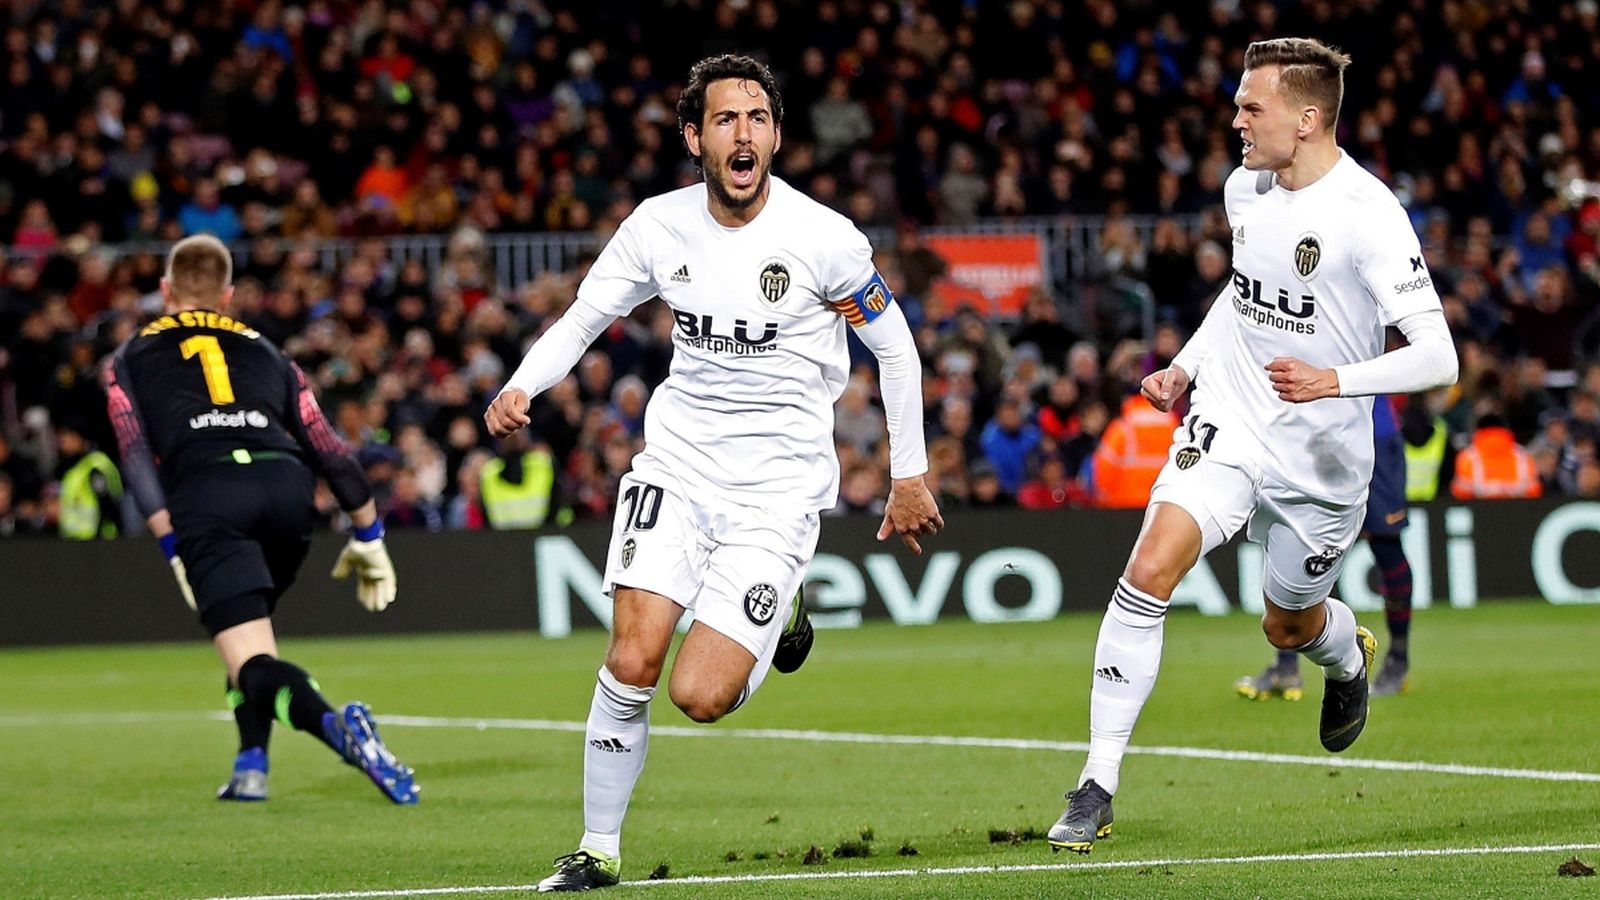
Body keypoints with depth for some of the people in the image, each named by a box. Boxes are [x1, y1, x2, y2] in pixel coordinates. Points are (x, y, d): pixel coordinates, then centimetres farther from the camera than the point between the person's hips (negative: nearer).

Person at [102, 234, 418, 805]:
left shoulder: (129, 359, 24)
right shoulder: (264, 351, 30)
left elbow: (137, 458, 8)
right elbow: (327, 448, 23)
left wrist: (173, 548, 2)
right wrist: (368, 537, 28)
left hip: (205, 491, -3)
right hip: (287, 485, 3)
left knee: (253, 665, -12)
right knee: (250, 625, 30)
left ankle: (334, 725, -41)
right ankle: (250, 767, 18)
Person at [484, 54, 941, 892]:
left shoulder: (824, 239, -13)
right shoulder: (659, 226, -4)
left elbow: (894, 346, 1)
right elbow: (582, 318, 7)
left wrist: (910, 476, 7)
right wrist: (520, 387, -12)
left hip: (778, 483, -3)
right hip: (678, 458, 3)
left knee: (700, 696, -11)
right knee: (631, 663, -13)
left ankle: (780, 616, 23)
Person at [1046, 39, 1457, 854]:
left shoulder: (1368, 216, -20)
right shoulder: (1245, 189, 0)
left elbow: (1436, 357, -23)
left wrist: (1334, 380, -36)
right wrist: (1186, 366, 15)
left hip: (1320, 458, -3)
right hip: (1228, 423, 3)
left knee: (1288, 625, 16)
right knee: (1149, 571, -20)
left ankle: (1348, 657, 57)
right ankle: (1098, 784, -17)